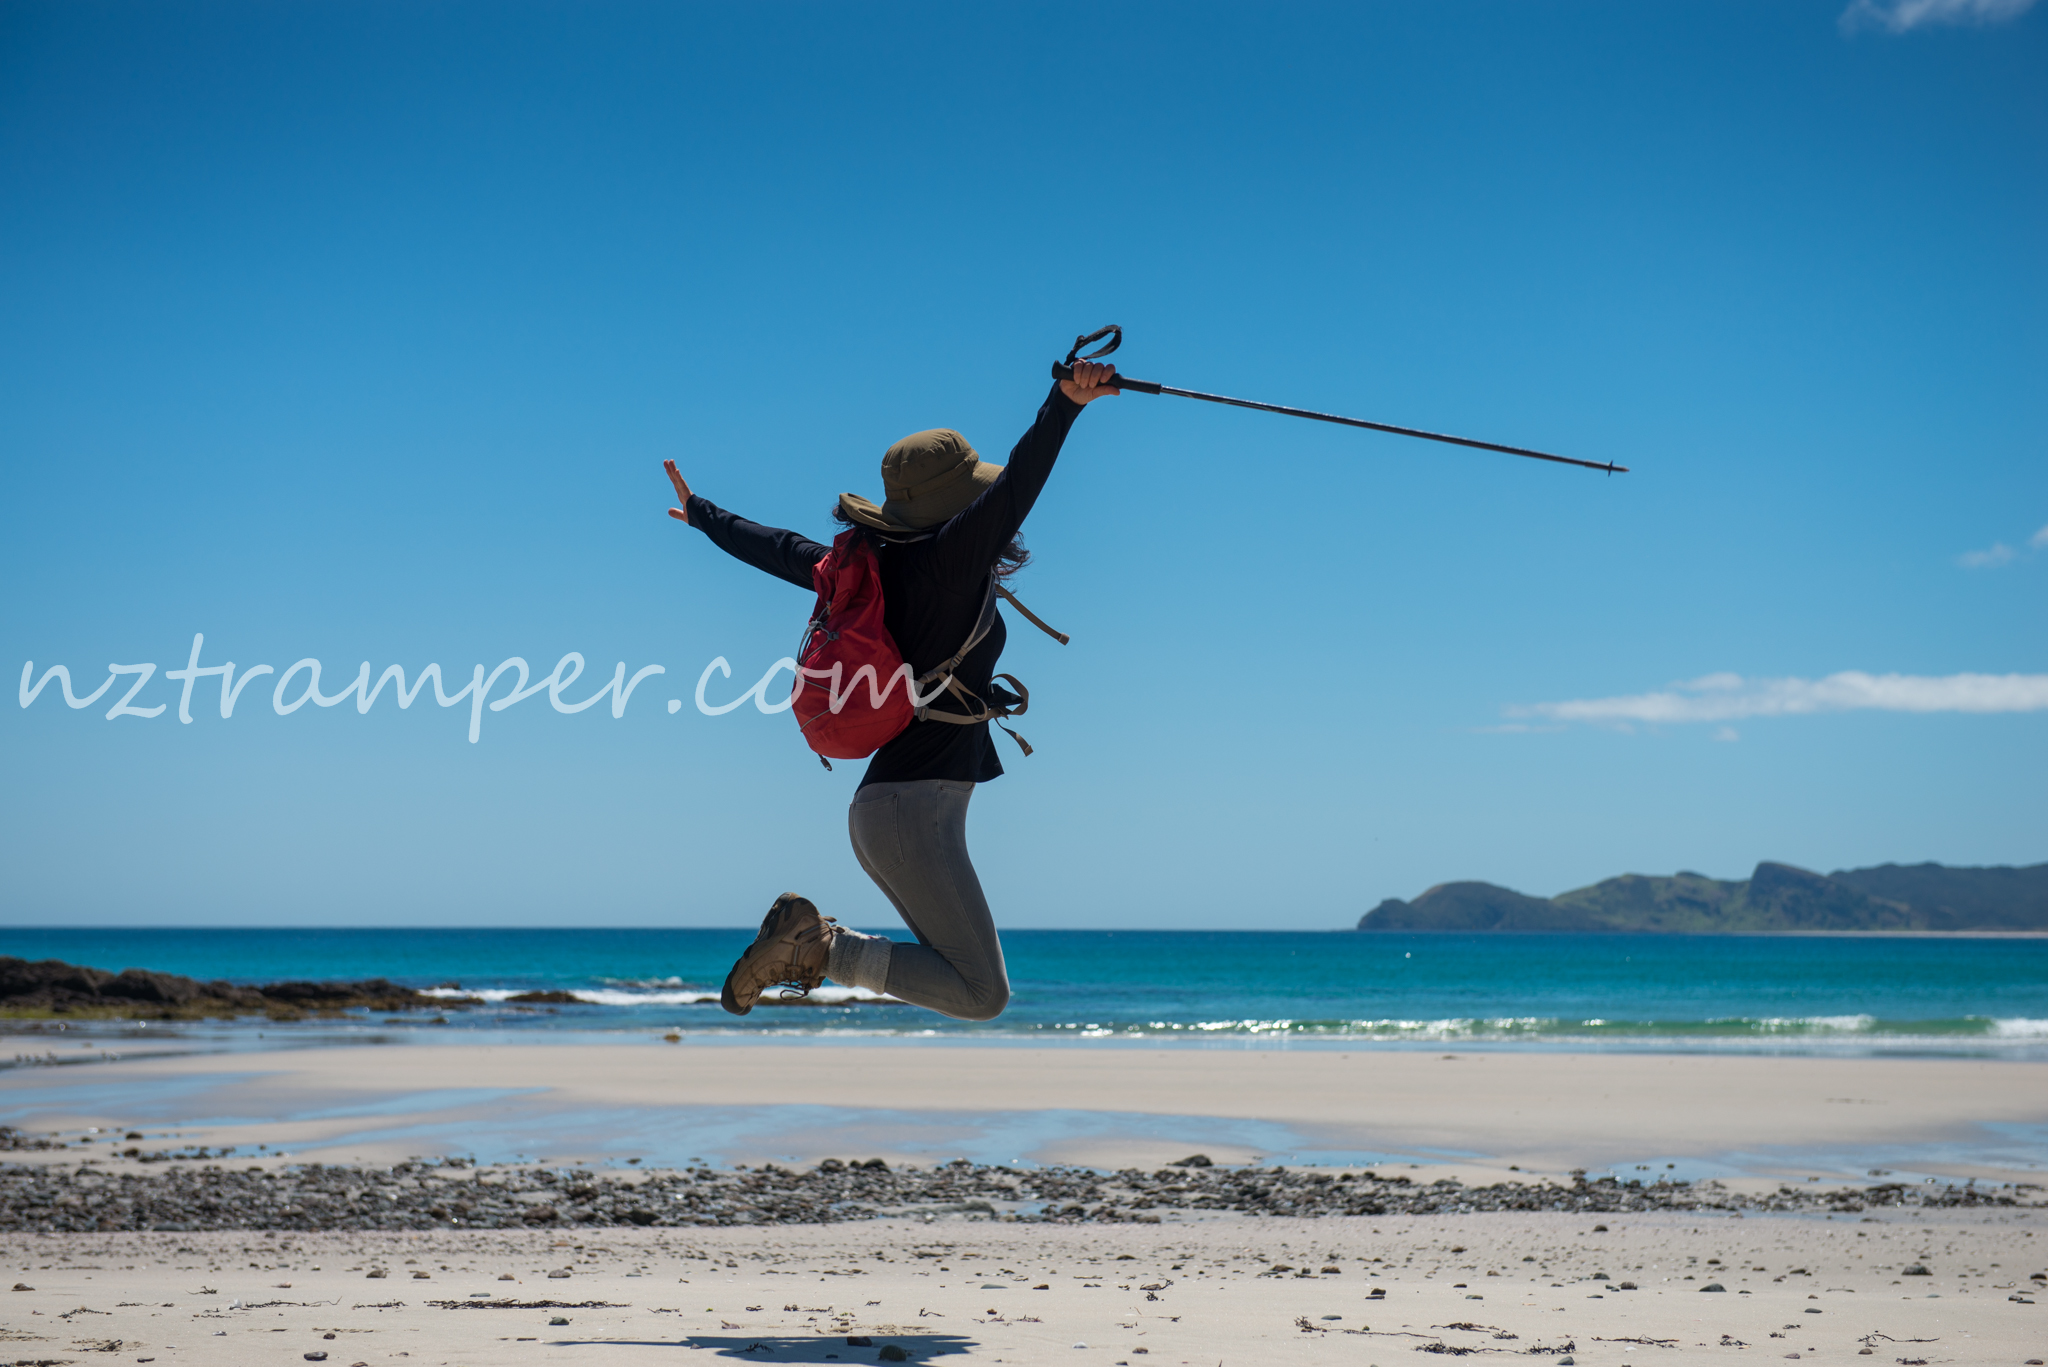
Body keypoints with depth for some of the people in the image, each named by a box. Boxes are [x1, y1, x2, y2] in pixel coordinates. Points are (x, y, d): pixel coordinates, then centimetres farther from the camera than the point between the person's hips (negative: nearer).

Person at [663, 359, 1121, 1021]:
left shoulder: (876, 565, 10)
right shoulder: (949, 561, -12)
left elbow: (781, 549, 23)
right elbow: (1012, 492, -29)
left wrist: (702, 513, 41)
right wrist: (1065, 402, -39)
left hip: (878, 808, 9)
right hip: (915, 809, -9)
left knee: (963, 976, 20)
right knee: (982, 995, -7)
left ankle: (807, 938, 10)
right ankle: (820, 949, -9)